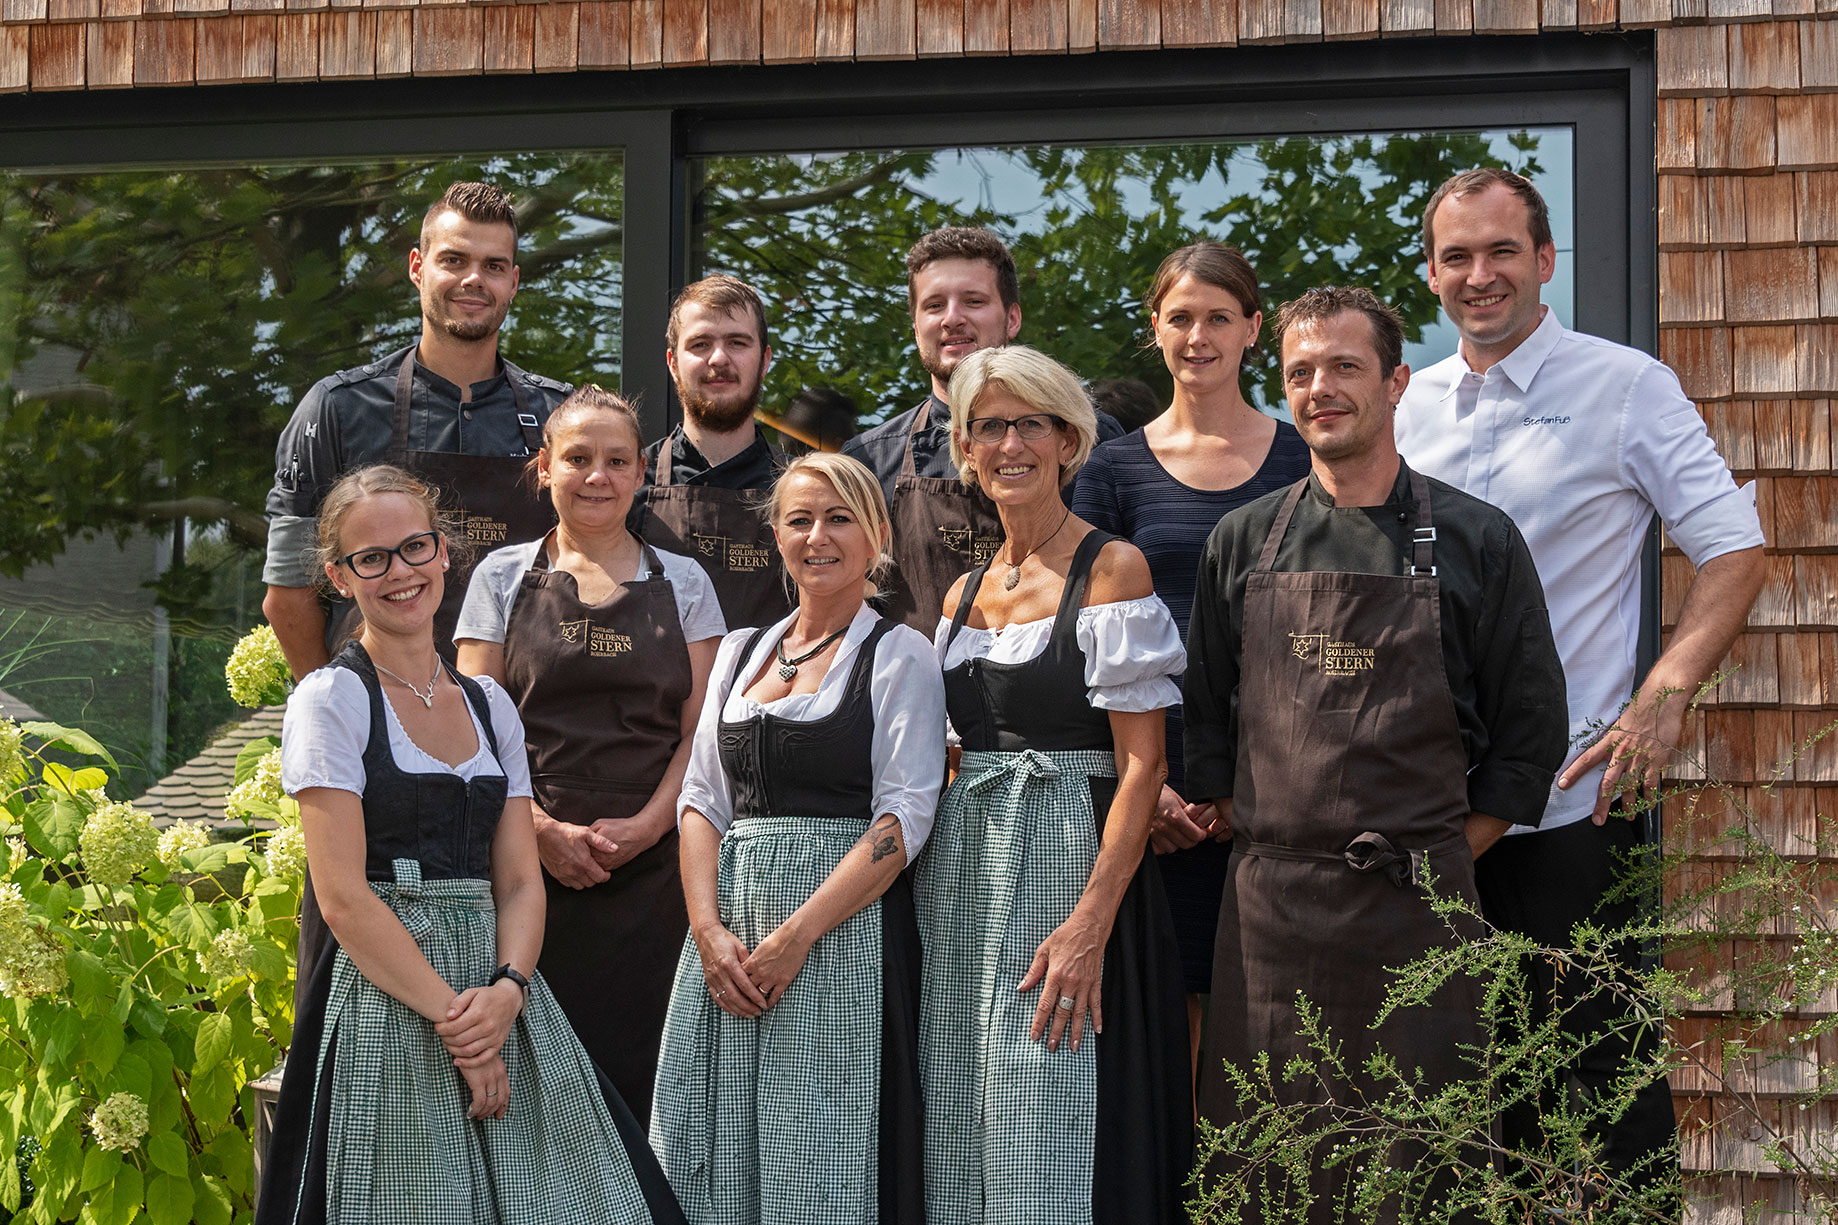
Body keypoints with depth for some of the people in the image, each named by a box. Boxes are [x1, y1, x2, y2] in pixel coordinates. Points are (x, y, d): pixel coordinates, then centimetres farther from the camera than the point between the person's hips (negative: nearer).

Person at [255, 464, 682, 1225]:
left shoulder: (490, 705, 13)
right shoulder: (331, 700, -3)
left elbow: (520, 881, 8)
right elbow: (344, 897, -11)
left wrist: (506, 990, -11)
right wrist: (452, 1016, -15)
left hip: (499, 995, 5)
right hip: (386, 1000, -5)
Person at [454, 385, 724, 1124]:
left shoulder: (682, 584, 12)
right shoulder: (504, 577, 10)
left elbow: (702, 729, 6)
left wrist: (646, 826, -9)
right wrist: (542, 829, -10)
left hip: (652, 864, 1)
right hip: (530, 870, 0)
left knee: (641, 1068, -4)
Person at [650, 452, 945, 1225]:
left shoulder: (897, 655, -1)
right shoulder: (740, 651, 16)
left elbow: (904, 817, -9)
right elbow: (701, 799, 11)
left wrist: (795, 936, -16)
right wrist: (709, 929, -5)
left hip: (845, 928, -5)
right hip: (729, 930, 5)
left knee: (820, 1160, -4)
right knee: (721, 1152, 5)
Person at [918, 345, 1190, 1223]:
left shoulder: (1110, 567, -5)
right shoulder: (965, 591, 15)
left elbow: (1141, 763, -11)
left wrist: (1090, 922, -20)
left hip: (1069, 860, -6)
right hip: (962, 868, 6)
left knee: (1050, 1146, -7)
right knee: (965, 1140, 7)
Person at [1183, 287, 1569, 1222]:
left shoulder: (1476, 540, 3)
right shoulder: (1243, 542, 10)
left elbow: (1530, 733, 4)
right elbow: (1205, 722, 14)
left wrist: (1436, 862, 0)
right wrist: (1259, 847, 4)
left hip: (1418, 909, -2)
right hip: (1268, 910, 2)